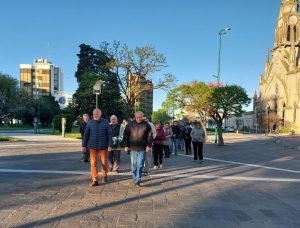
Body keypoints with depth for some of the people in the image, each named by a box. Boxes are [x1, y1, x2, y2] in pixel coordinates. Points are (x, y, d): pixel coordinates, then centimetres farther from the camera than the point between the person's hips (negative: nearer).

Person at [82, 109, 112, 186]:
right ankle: (95, 180, 8)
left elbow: (109, 134, -4)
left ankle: (104, 176, 34)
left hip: (103, 146, -1)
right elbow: (86, 135, 4)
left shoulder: (105, 122, -4)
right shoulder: (90, 123, 0)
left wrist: (110, 145, -8)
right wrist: (84, 145, 2)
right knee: (93, 163, -1)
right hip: (93, 146, 1)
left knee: (104, 163, 10)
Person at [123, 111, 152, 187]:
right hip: (133, 148, 2)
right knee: (134, 165, 11)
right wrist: (126, 146, 1)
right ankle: (135, 178, 28)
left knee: (140, 165, -6)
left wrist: (148, 146, -7)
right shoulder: (130, 124, 3)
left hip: (142, 149, -2)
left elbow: (150, 136, 2)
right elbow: (125, 135, 7)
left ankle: (137, 181, -2)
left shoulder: (146, 125, 1)